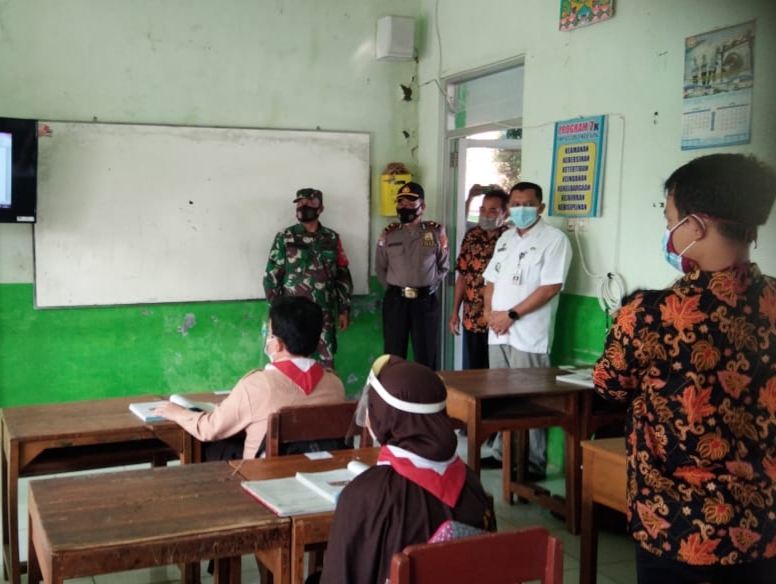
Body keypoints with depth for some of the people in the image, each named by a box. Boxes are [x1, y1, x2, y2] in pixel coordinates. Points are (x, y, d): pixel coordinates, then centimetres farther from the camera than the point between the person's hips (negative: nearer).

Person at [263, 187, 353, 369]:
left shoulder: (332, 239, 6)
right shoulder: (285, 239, -1)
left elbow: (343, 275, 9)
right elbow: (271, 277, -1)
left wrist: (344, 309, 5)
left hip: (324, 314, 2)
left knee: (327, 362, 6)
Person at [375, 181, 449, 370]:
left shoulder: (436, 231, 2)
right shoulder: (388, 234, 4)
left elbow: (443, 265, 9)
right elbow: (380, 267, 11)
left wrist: (430, 286, 2)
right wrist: (392, 288, 4)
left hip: (426, 300, -1)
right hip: (395, 300, 1)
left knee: (427, 355, 6)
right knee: (394, 355, 6)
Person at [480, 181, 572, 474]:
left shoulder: (554, 239, -7)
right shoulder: (505, 238, 15)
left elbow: (551, 287, -16)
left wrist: (511, 315, -15)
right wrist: (490, 312, -2)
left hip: (528, 335, -7)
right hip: (497, 332, 7)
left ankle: (534, 465, 7)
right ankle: (502, 453, 25)